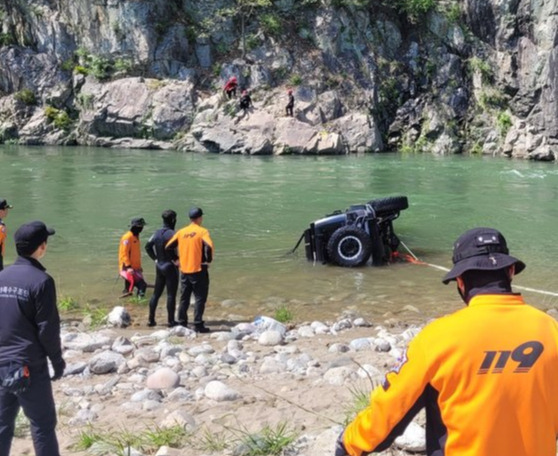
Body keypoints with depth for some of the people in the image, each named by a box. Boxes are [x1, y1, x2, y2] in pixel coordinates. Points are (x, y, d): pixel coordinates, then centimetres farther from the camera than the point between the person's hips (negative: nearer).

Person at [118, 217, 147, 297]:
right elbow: (124, 254, -20)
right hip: (127, 268, -10)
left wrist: (139, 266, 24)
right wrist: (128, 267, -26)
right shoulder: (127, 237, -16)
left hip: (135, 267, 10)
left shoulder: (136, 236, 15)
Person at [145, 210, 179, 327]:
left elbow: (148, 246, 11)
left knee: (156, 293, 13)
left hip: (159, 266, 7)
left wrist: (155, 258, 13)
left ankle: (151, 319, 16)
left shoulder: (157, 233, 7)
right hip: (170, 267, -7)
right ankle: (170, 321, 3)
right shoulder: (171, 233, -16)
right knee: (171, 294, 0)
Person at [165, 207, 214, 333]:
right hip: (198, 270, -5)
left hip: (184, 270, 5)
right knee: (200, 298, 1)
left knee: (184, 298, 13)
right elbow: (209, 246, -24)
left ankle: (182, 323, 17)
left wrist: (176, 259, 15)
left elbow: (169, 247, 7)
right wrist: (208, 260, -11)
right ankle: (198, 325, -2)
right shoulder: (202, 231, -9)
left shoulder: (181, 232, 7)